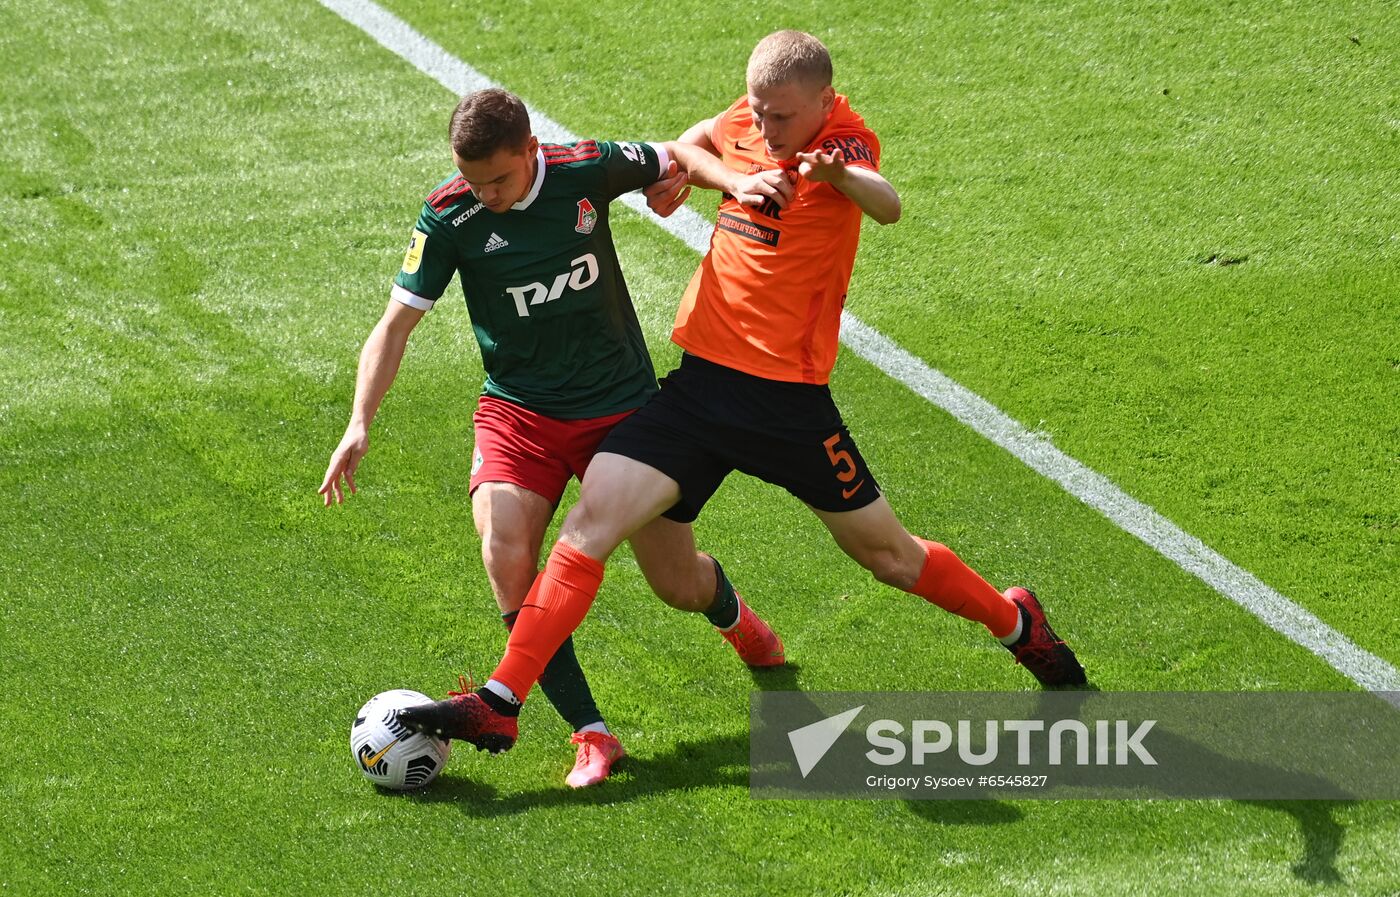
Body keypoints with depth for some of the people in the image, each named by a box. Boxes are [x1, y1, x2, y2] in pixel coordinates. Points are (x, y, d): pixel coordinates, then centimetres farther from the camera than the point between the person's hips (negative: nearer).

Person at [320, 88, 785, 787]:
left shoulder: (588, 171, -15)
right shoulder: (449, 217, -15)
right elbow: (397, 322, -12)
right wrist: (359, 424, -23)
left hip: (622, 405, 0)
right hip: (519, 411, 0)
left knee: (680, 585, 7)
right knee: (506, 562, -25)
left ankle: (731, 614, 48)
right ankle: (591, 734, -12)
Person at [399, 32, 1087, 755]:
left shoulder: (846, 141, -14)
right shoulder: (751, 120, 4)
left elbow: (886, 206, -38)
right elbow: (683, 149, 25)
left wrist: (839, 176, -61)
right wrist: (731, 179, 3)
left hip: (789, 397, -4)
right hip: (699, 381, 5)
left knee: (887, 554, 9)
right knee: (596, 511, -12)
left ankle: (1016, 622, 39)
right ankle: (499, 705, -13)